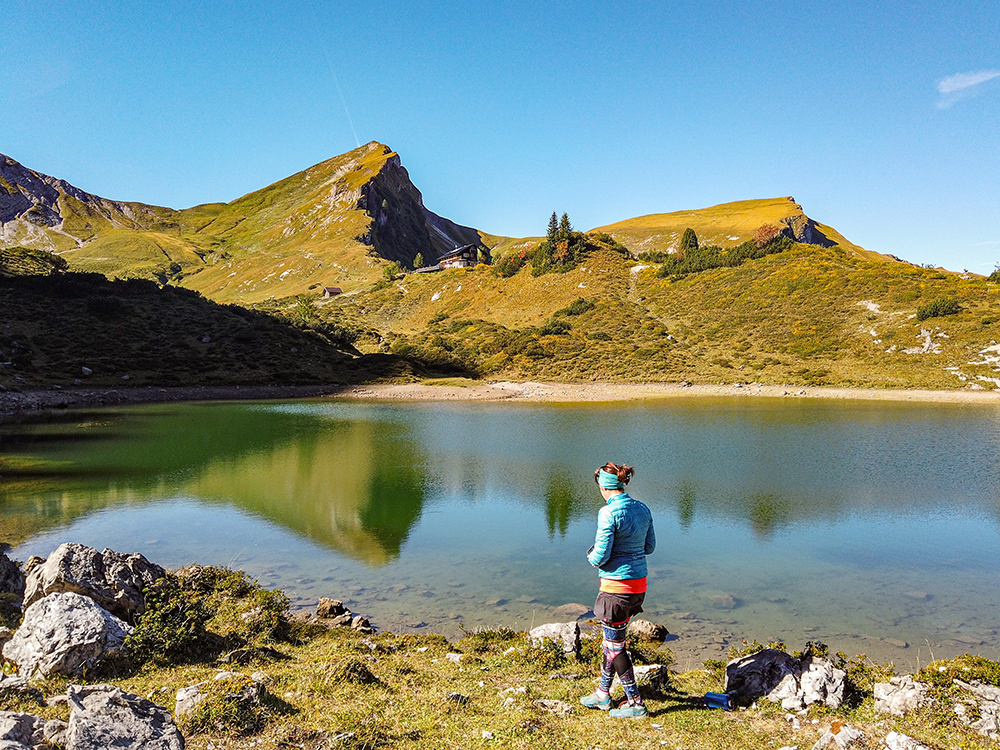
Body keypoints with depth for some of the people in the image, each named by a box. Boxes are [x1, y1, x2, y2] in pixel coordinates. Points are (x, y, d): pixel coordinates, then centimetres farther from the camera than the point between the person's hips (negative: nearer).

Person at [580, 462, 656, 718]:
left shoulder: (609, 512, -19)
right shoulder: (642, 509, 4)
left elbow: (601, 556, -18)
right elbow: (649, 547, 14)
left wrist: (591, 556, 3)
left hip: (616, 585, -8)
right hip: (639, 583, 8)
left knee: (615, 645, 8)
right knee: (611, 639, 21)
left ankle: (635, 703, 16)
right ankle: (603, 694, 33)